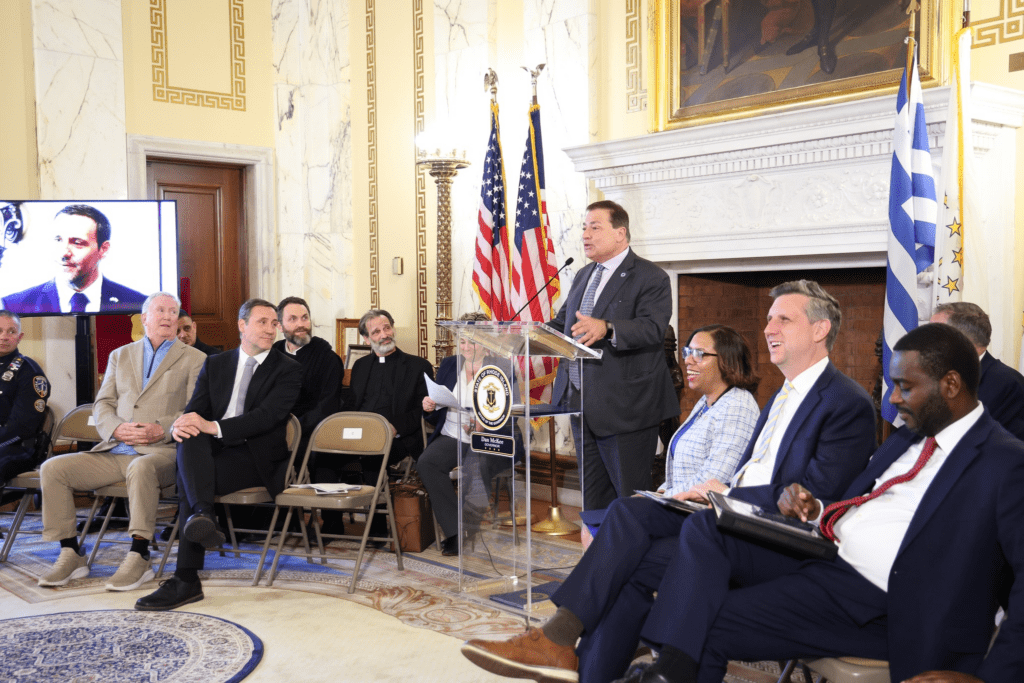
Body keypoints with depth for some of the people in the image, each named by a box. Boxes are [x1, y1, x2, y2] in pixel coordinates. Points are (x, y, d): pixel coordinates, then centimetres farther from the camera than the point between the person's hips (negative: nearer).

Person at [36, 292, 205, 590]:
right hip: (113, 452, 5)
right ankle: (71, 555, -5)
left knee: (141, 467, -39)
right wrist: (116, 429, -7)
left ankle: (138, 557, -30)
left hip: (161, 451, -5)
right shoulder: (120, 355, 22)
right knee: (52, 468, -13)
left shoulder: (194, 359, 9)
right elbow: (102, 405, 15)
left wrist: (162, 430, -17)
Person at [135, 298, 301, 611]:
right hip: (214, 448, 4)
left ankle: (187, 580, -33)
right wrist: (181, 424, -17)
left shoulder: (288, 370, 3)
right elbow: (196, 410, 9)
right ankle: (203, 517, -48)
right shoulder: (215, 364, 18)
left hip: (258, 456, -4)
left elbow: (266, 416, -12)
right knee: (189, 438, -32)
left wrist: (213, 427, -24)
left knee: (188, 478, -29)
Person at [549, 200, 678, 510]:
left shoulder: (651, 278, -8)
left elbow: (652, 329, -23)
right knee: (593, 502, 15)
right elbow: (562, 324, 21)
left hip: (624, 410, -8)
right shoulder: (583, 276, 19)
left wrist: (606, 329, -39)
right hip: (583, 407, 8)